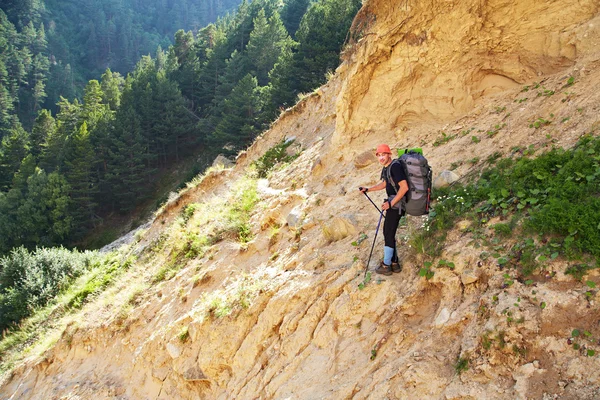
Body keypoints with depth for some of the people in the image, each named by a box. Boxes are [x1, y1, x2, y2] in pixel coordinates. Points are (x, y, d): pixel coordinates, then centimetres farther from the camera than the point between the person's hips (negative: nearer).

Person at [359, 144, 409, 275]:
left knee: (389, 234, -4)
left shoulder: (395, 167, -19)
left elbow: (404, 187, -25)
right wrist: (368, 189, 21)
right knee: (387, 232, 15)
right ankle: (394, 263, 24)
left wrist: (391, 203, -24)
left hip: (396, 204, -10)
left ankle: (386, 265, 5)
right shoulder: (386, 168, 11)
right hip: (392, 202, 10)